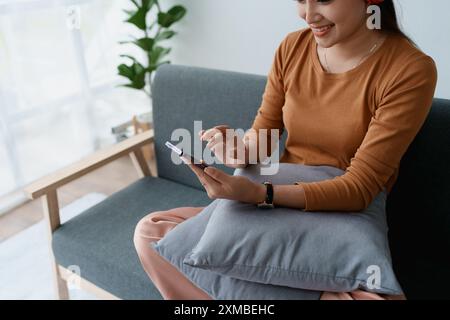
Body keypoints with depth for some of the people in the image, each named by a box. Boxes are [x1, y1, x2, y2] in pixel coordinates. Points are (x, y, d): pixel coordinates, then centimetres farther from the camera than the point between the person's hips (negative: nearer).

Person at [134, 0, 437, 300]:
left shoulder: (411, 70, -14)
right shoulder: (292, 47, 0)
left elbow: (360, 188, -18)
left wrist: (257, 193, -31)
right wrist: (241, 149, -18)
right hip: (275, 207, 4)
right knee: (149, 231, -9)